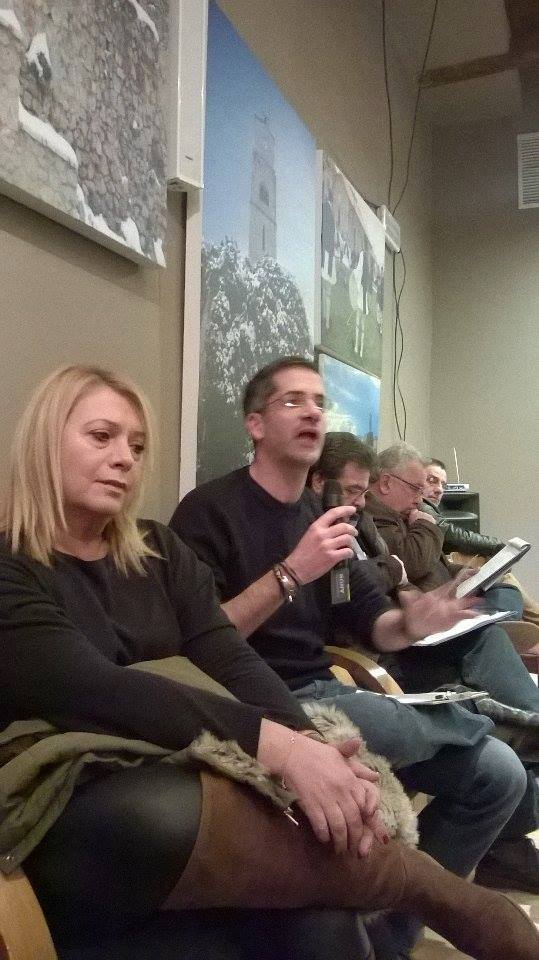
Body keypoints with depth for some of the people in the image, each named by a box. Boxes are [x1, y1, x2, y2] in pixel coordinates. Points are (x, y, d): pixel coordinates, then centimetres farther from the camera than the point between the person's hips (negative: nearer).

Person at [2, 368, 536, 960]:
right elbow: (98, 693, -22)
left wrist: (313, 749, -19)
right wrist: (278, 747, -29)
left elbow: (233, 662, 1)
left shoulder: (157, 550, 12)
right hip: (70, 819, -4)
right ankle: (470, 911, -19)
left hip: (186, 776, 5)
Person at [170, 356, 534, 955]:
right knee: (393, 720, -36)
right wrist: (289, 574, -25)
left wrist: (411, 623, -13)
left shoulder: (323, 515, 14)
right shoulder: (208, 512, -8)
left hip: (324, 697, 8)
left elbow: (372, 625, 11)